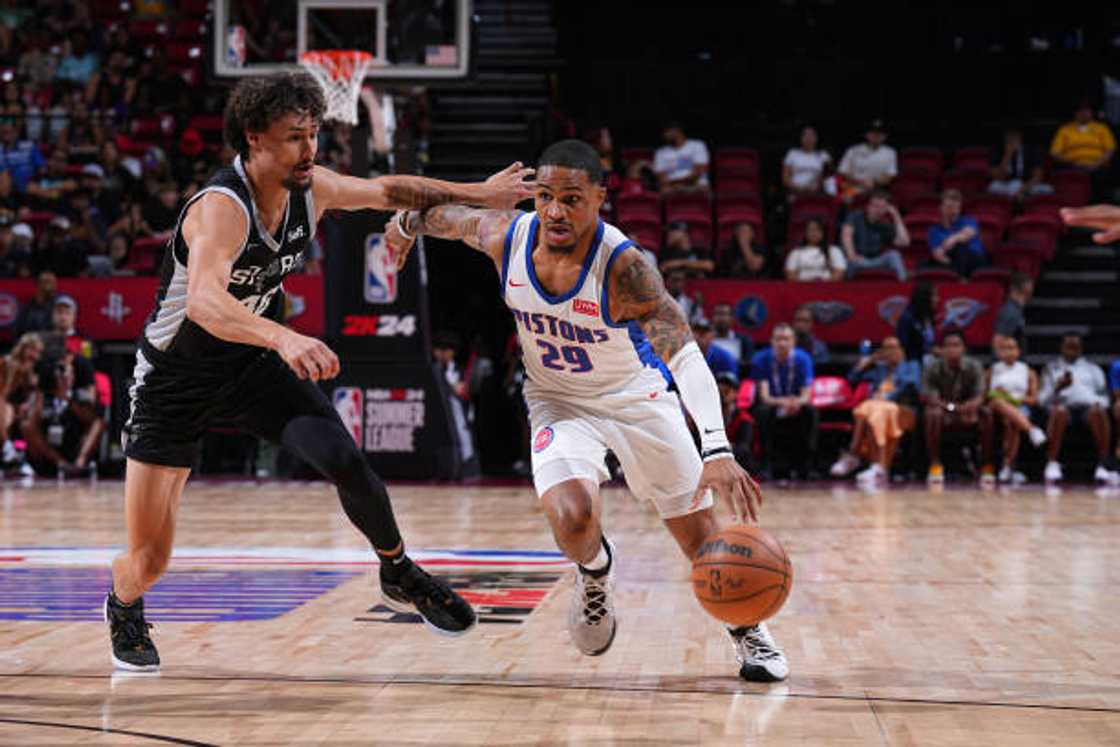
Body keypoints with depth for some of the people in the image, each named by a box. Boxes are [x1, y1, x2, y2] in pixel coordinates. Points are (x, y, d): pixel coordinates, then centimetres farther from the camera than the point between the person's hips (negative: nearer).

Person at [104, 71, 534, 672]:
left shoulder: (311, 189, -10)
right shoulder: (221, 208, -32)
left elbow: (389, 191, 10)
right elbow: (203, 301, -51)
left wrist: (478, 194, 9)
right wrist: (284, 338, -66)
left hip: (254, 364, 5)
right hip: (175, 380, -5)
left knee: (344, 461, -17)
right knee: (148, 562, -5)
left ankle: (400, 577, 10)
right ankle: (124, 610, 32)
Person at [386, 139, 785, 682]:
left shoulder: (623, 267, -34)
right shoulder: (505, 235, -22)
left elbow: (685, 356, -44)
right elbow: (447, 215, 1)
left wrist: (717, 450, -54)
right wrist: (406, 225, 16)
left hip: (636, 397, -2)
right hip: (558, 401, 2)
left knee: (698, 531, 4)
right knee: (571, 521, -25)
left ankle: (747, 629, 31)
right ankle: (595, 570, 12)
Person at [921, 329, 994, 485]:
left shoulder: (974, 366, -5)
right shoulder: (933, 369, -9)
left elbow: (979, 396, -14)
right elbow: (931, 399, -18)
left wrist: (972, 405, -39)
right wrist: (955, 407, -33)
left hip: (968, 415, 2)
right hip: (945, 416, -2)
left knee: (986, 413, -27)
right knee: (933, 413, -35)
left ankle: (987, 466, -22)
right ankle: (935, 466, -27)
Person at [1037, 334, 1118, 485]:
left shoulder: (1092, 368, 27)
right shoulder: (1052, 368, 23)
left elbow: (1103, 394, 20)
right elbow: (1043, 399, 13)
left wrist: (1099, 403, -5)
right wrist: (1057, 389, -8)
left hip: (1089, 405, 1)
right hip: (1064, 404, -1)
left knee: (1098, 412, -37)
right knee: (1059, 411, -39)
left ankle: (1104, 465, -41)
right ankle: (1052, 464, -40)